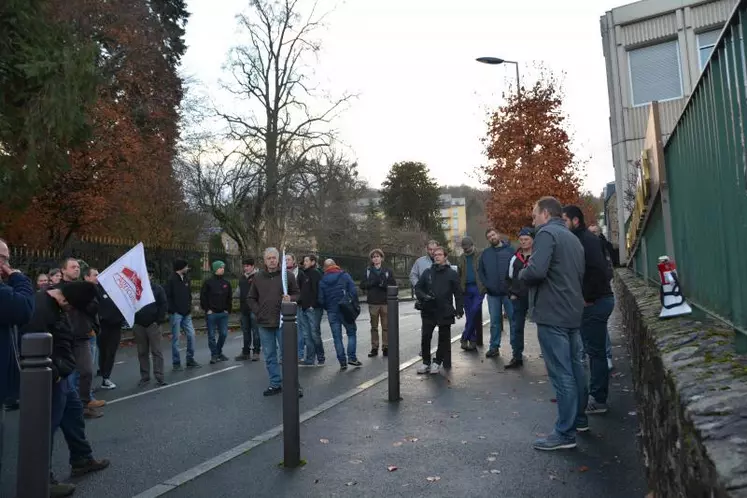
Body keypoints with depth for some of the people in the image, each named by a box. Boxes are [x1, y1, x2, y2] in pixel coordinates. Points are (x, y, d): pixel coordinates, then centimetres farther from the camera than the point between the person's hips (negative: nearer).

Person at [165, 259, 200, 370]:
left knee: (191, 335, 4)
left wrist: (189, 308, 7)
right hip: (176, 314, -6)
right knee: (175, 338, 2)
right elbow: (167, 297, -12)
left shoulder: (186, 278, 10)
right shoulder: (171, 280, -10)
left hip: (186, 314, 6)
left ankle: (190, 360, 15)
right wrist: (172, 310, -15)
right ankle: (176, 363, 11)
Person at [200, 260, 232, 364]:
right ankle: (214, 355, 11)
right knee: (212, 335, 1)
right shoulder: (208, 282, -3)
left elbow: (230, 297, 13)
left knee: (223, 334, 4)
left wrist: (228, 309, 5)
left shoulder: (226, 283, 9)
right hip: (211, 313, -4)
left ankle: (219, 352, 22)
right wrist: (207, 309, -9)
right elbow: (203, 297, -4)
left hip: (223, 313, 4)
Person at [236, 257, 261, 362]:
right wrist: (240, 303, 15)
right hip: (244, 309, 7)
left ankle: (256, 352, 5)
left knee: (255, 331, -2)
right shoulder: (242, 278, 16)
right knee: (245, 331, 12)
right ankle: (246, 352, 20)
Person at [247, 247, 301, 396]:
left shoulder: (287, 275, -1)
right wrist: (258, 312, 1)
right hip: (264, 323, 3)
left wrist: (290, 298, -17)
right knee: (270, 356, 11)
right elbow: (251, 298, 14)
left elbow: (297, 294, 4)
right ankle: (275, 384, 21)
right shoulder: (258, 277, 7)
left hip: (283, 322, -3)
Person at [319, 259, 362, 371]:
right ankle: (351, 357, 2)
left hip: (331, 312, 2)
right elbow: (354, 291, -10)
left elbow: (321, 299, 2)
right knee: (351, 333, 12)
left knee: (337, 337, 7)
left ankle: (342, 362, 6)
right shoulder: (344, 276, -2)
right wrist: (355, 305, 0)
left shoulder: (322, 281, 4)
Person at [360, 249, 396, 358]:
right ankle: (374, 348, 14)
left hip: (385, 302, -1)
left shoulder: (388, 271, 3)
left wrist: (384, 285, -20)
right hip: (373, 303, 1)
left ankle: (386, 347, 11)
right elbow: (362, 285, 2)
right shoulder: (368, 271, 7)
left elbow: (394, 285, -2)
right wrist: (372, 283, -14)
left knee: (386, 327, 3)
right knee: (374, 327, 8)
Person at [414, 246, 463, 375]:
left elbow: (458, 293, 0)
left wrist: (459, 309, -7)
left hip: (445, 312, -2)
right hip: (428, 311, 2)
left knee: (444, 338, 7)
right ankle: (426, 362, 16)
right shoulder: (427, 272, 8)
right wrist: (423, 296, -11)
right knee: (425, 337, 2)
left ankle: (437, 362, 21)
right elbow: (418, 287, 9)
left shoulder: (452, 274, 1)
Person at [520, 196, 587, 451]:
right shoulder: (573, 238, 19)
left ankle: (565, 434, -1)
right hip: (573, 312, 10)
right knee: (575, 367, 18)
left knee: (561, 374, -6)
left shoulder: (546, 233, -11)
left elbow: (536, 270, -24)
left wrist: (521, 274, -6)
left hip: (552, 315, -10)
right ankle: (579, 419, 31)